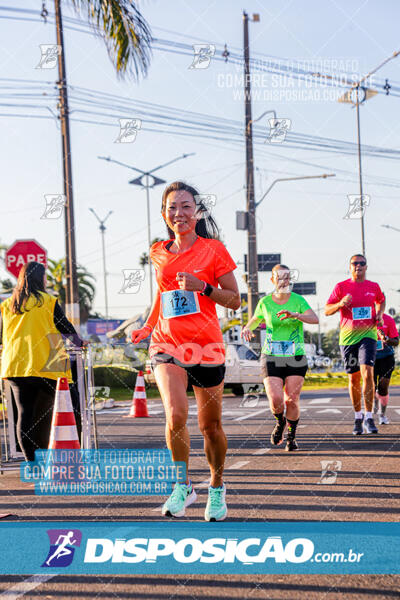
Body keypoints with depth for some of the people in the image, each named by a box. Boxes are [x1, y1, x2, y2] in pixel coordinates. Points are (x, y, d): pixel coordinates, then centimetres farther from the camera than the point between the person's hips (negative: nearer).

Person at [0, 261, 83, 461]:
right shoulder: (48, 302, -2)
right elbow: (67, 328, 4)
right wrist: (79, 342, 24)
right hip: (45, 366, -3)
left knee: (24, 413, 0)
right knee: (44, 413, 7)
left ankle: (30, 459, -6)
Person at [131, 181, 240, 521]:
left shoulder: (213, 249, -2)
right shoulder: (159, 254, 9)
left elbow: (235, 300, 0)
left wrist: (203, 286, -15)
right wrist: (147, 327, 12)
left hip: (206, 346, -2)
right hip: (167, 344, 2)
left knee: (210, 426, 7)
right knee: (175, 415, -21)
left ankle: (217, 487, 31)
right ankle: (183, 486, -3)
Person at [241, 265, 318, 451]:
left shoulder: (298, 300, -2)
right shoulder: (265, 302, 3)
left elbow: (314, 319, -18)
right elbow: (255, 320, 21)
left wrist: (295, 315, -35)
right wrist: (247, 328, -1)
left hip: (296, 358, 0)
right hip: (271, 358, 0)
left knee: (292, 400, -3)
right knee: (276, 400, -13)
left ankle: (291, 436, 20)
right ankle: (279, 421, 21)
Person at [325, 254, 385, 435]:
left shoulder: (373, 287, 7)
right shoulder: (341, 287, 2)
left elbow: (381, 301, 29)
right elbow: (327, 311, 2)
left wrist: (379, 314, 9)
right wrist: (341, 303, -17)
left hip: (368, 334, 0)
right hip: (348, 336, 0)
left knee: (367, 373, -17)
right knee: (354, 378, 8)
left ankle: (368, 417, -13)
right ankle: (358, 416, 23)